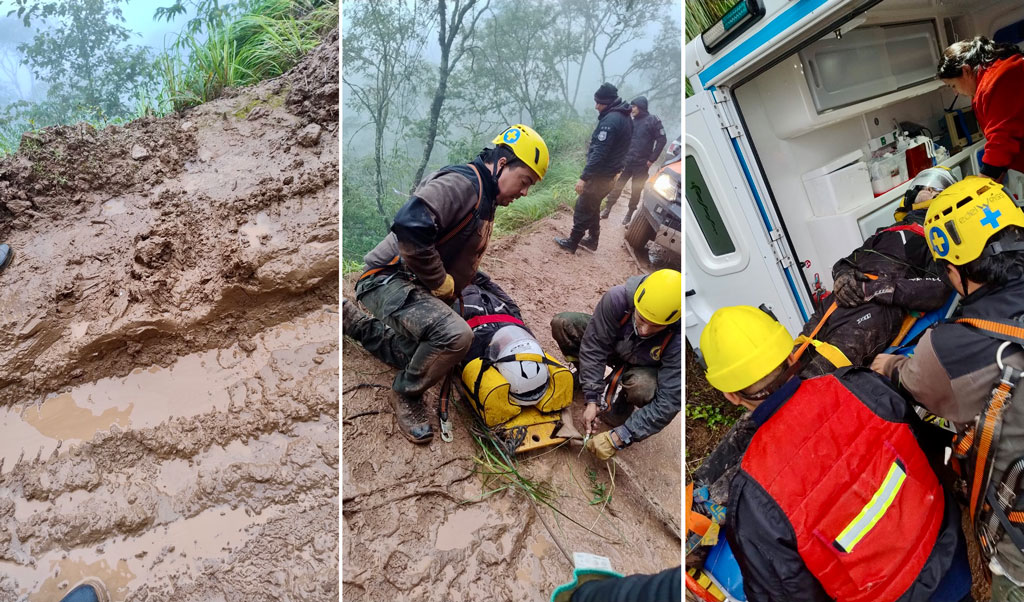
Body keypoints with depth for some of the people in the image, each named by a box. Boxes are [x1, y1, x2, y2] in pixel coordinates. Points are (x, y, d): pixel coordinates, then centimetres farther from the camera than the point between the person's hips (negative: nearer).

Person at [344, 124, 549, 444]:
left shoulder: (485, 201, 13)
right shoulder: (462, 181, -19)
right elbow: (410, 227, -34)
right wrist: (442, 284, -21)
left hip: (416, 286, 10)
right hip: (390, 278, -10)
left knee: (421, 359, 23)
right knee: (456, 334, -32)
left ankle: (351, 321, 34)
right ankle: (407, 395, -6)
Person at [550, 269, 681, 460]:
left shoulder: (679, 340, -39)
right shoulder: (618, 297, -36)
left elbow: (667, 403, -36)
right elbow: (594, 345, -25)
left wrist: (618, 438, -38)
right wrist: (591, 400, -29)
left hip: (643, 367, -2)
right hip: (613, 345, 3)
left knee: (643, 387, -39)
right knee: (562, 323, -20)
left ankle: (619, 385, -1)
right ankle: (584, 374, 7)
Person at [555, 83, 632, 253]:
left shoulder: (610, 120, -23)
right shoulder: (624, 117, 8)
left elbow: (599, 152, -28)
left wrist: (584, 177, -26)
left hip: (600, 175, -9)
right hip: (610, 173, 9)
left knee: (582, 209, 4)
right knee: (593, 207, 22)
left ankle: (572, 243, 15)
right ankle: (592, 240, 31)